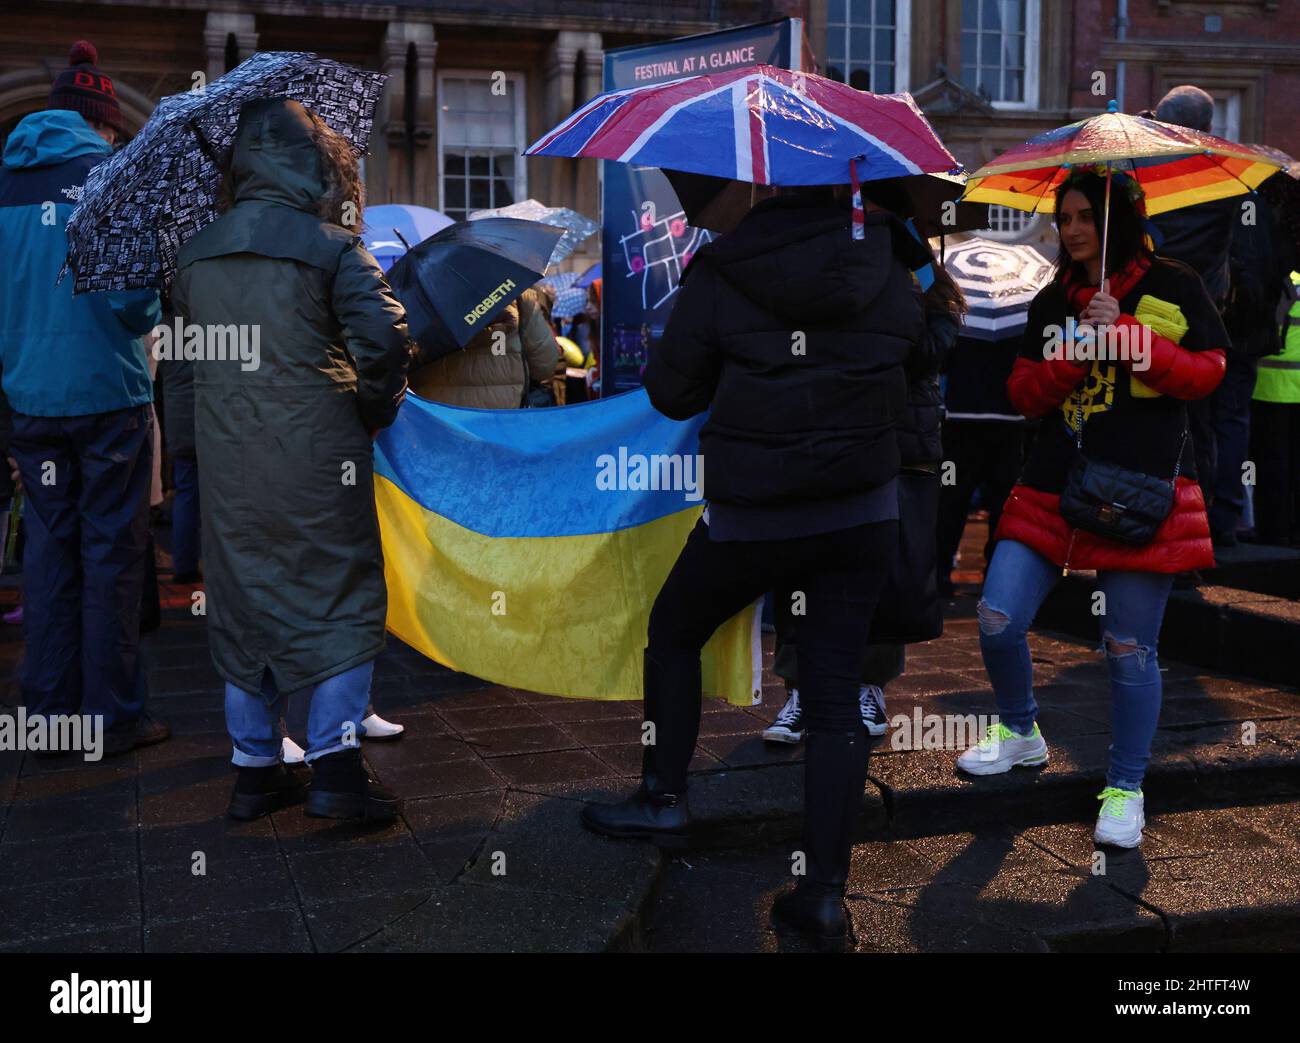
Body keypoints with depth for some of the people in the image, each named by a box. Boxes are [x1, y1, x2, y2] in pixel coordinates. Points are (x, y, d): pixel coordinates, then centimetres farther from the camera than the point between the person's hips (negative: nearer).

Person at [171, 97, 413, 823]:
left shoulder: (197, 252, 8)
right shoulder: (331, 245, -8)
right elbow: (385, 339, -16)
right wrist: (375, 410, -1)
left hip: (227, 457, 5)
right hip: (316, 454, -4)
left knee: (245, 603, 13)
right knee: (343, 599, 6)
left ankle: (256, 769, 20)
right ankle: (335, 762, 1)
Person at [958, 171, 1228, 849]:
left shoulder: (1172, 287, 4)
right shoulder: (1051, 301, 14)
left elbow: (1206, 373, -2)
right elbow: (1023, 394, 9)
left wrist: (1126, 334, -13)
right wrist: (1075, 350, -9)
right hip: (1054, 486, 4)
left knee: (1129, 650, 0)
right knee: (997, 620, -4)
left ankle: (1125, 788, 19)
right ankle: (1020, 733, 24)